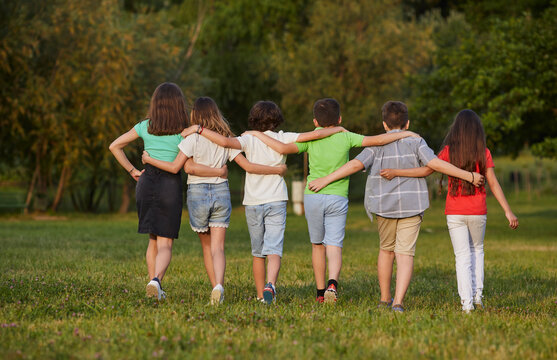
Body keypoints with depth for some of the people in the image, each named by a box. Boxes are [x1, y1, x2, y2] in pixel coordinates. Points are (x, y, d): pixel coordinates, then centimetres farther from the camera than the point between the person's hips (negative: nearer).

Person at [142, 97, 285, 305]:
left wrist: (149, 159, 0)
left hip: (198, 193, -2)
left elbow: (175, 167, -12)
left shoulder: (194, 138, -8)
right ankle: (219, 286, -26)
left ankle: (216, 288, 14)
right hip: (221, 192, 2)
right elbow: (247, 166, 1)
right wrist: (277, 170, 12)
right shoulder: (226, 139, 4)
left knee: (207, 246, 14)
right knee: (218, 247, -3)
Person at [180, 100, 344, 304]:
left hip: (253, 203, 1)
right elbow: (314, 135, -4)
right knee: (274, 250, -8)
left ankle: (261, 294, 19)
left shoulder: (249, 140, -3)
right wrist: (338, 129, 11)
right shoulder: (282, 139, -1)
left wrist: (198, 129, -13)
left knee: (258, 253, 13)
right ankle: (270, 285, -32)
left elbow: (225, 141, -21)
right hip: (276, 202, -1)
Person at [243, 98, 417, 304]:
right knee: (334, 246, -4)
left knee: (318, 245, 15)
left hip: (313, 196, 1)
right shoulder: (345, 138, 1)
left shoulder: (310, 139, 1)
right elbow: (376, 140, -5)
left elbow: (283, 148, -12)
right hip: (338, 198, -1)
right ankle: (332, 283, -30)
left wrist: (258, 134, -2)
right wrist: (404, 134, 4)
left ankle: (321, 292, 22)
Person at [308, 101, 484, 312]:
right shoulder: (415, 142, -1)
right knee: (405, 254, -3)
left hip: (384, 206, 2)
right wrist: (468, 176, -7)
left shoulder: (377, 145, 0)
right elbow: (435, 163, -12)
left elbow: (356, 164, -12)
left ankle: (385, 299, 28)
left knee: (386, 250, 20)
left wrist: (326, 180, -9)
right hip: (411, 206, -1)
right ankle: (398, 302, -17)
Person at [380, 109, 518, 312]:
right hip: (477, 212, 1)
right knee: (477, 250, 24)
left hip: (454, 212, -1)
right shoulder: (484, 153, -3)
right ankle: (477, 294, 17)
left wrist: (395, 172, -9)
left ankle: (466, 303, -6)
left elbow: (426, 170, -12)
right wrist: (508, 212, -5)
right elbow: (493, 183, -6)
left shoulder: (449, 151, -5)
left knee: (462, 257, 4)